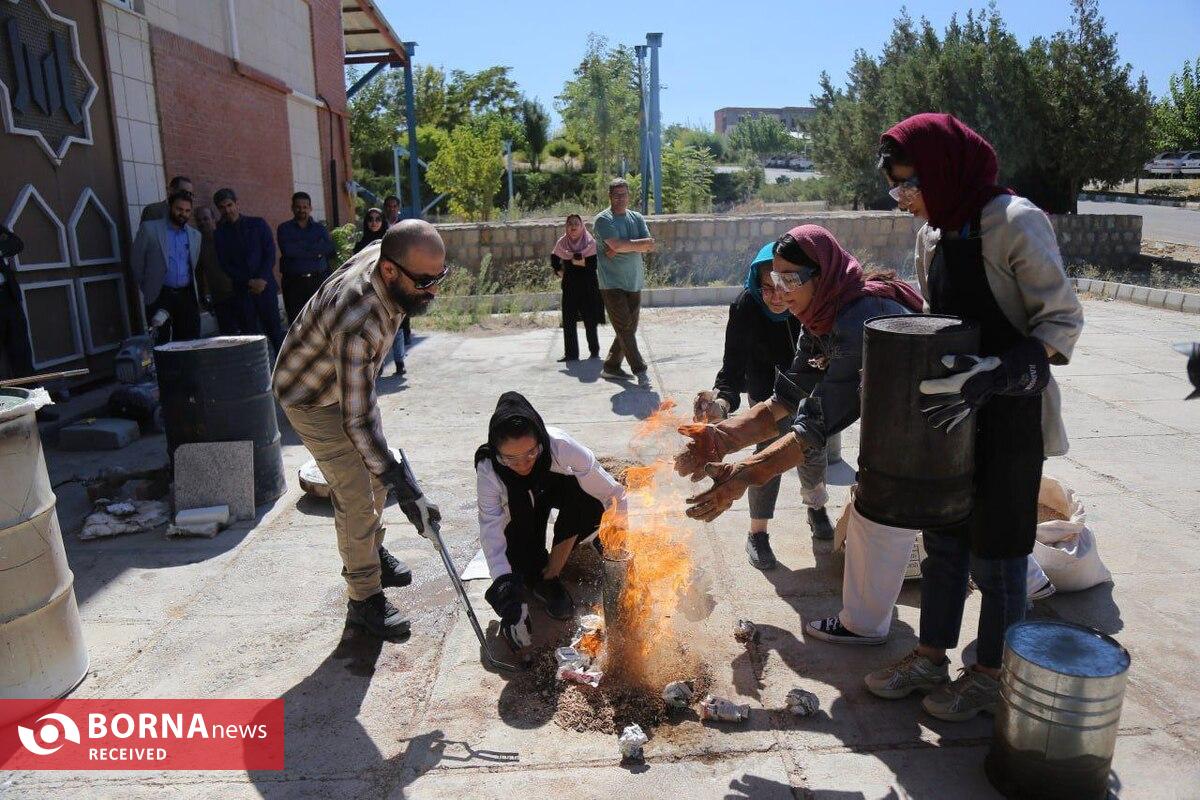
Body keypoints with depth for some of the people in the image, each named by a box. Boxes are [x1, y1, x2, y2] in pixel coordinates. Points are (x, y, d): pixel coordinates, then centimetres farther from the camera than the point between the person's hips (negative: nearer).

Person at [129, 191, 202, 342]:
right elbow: (136, 261, 4)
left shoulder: (195, 235, 12)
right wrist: (146, 287, 7)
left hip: (188, 296, 3)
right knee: (161, 345, -3)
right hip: (159, 296, -3)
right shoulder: (149, 229, 0)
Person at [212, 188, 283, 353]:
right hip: (242, 291, 1)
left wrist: (262, 279, -10)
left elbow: (270, 254, 2)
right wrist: (249, 282, -9)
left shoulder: (258, 224, 6)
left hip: (265, 286, -1)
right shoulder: (220, 233, 8)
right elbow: (225, 265, 3)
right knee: (251, 334, -1)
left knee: (275, 331, -2)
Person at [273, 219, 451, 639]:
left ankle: (371, 552, 41)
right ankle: (364, 598, 13)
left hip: (350, 378, 8)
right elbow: (357, 421, -39)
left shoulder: (384, 255, -20)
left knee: (375, 472, 19)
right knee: (357, 497, -6)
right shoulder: (357, 322, -43)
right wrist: (406, 489, -38)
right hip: (312, 397, -8)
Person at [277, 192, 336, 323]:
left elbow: (332, 250, -3)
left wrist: (302, 246, -7)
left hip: (318, 281, 1)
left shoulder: (320, 229, 13)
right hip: (293, 283, -1)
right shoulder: (284, 228, 9)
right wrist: (316, 252, -7)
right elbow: (287, 250, -10)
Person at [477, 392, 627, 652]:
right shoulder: (488, 470, -35)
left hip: (556, 488, 1)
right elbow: (491, 533, -37)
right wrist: (505, 587, -46)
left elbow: (611, 492, -34)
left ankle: (550, 573, -14)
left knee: (591, 507, -32)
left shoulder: (558, 444, -38)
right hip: (518, 516, -1)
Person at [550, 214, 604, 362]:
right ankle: (571, 353, 7)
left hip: (588, 287, -3)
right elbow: (554, 260, 20)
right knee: (568, 321, 1)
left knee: (590, 321, 1)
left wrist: (575, 260, -16)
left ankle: (594, 351, 14)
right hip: (569, 287, 3)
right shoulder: (562, 243, 4)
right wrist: (560, 272, 7)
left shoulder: (591, 243, -5)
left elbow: (596, 263, -16)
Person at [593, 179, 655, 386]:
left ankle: (611, 367, 21)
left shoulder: (637, 218, 12)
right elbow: (616, 245, -21)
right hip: (611, 283, -6)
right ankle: (639, 370, -4)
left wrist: (623, 247, -13)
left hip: (634, 282, 6)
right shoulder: (603, 219, -5)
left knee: (629, 329, 9)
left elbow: (650, 247, -1)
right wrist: (640, 243, -8)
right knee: (624, 328, -9)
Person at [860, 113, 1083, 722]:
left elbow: (1063, 322, -17)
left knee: (996, 551, 6)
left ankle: (992, 674, 26)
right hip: (954, 409, 7)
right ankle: (931, 659, 30)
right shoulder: (933, 231, 6)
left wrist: (994, 375, -30)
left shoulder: (1014, 223, -17)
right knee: (943, 540, 15)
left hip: (1009, 414, -7)